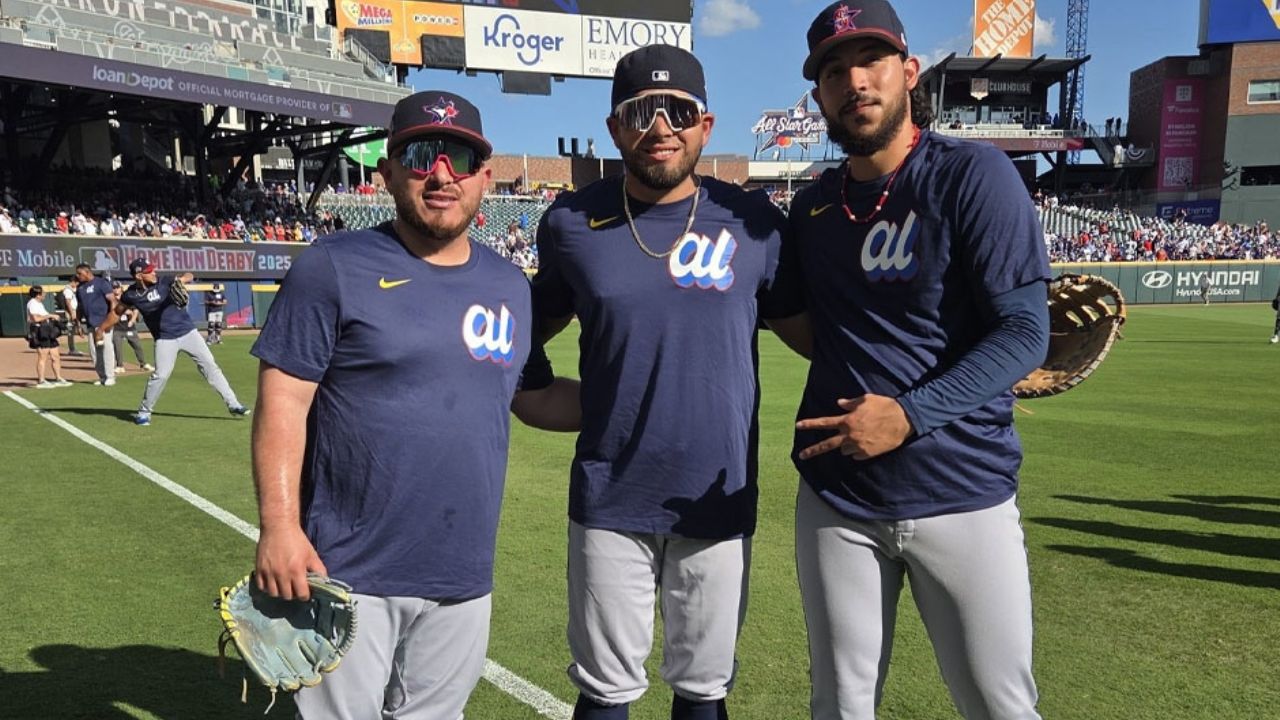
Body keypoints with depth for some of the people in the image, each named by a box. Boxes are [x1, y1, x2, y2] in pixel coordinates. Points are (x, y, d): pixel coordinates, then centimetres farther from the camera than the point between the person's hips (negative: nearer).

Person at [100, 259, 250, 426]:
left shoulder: (163, 282, -8)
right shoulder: (130, 295, -5)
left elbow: (188, 276, -4)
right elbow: (117, 313, 11)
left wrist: (181, 280, -26)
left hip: (188, 332, 1)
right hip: (165, 339, -1)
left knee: (210, 366, -1)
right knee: (161, 374, -13)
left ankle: (233, 405, 2)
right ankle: (144, 411, 9)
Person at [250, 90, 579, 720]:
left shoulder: (509, 284, 8)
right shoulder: (333, 268, -7)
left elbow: (534, 398, 14)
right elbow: (283, 401, -9)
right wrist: (279, 525, -17)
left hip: (463, 580, 5)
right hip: (349, 575, -4)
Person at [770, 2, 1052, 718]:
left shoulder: (975, 173, -9)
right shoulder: (812, 206, 7)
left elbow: (1024, 332, -14)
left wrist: (910, 413, -24)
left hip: (964, 495, -4)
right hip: (837, 498, 4)